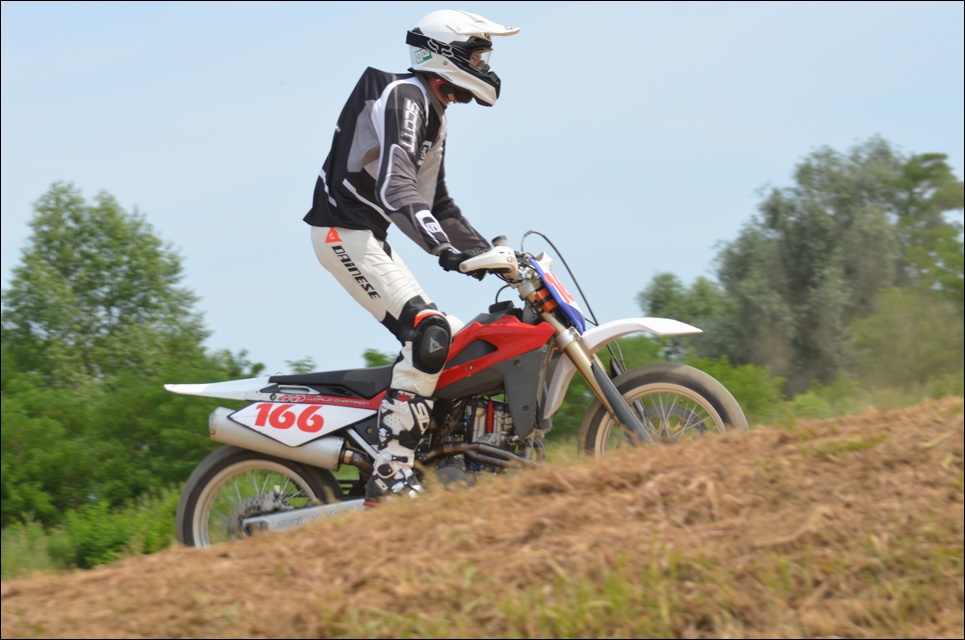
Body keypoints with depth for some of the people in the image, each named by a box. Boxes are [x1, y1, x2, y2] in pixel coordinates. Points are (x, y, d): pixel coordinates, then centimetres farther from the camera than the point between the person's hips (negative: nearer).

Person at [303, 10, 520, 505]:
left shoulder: (431, 111, 18)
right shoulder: (403, 96, -15)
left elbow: (438, 203, 26)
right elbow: (396, 187, -30)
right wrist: (444, 248, -41)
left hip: (371, 237, 11)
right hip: (345, 231, -11)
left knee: (449, 339, 8)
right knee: (429, 333, -23)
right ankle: (391, 473, -26)